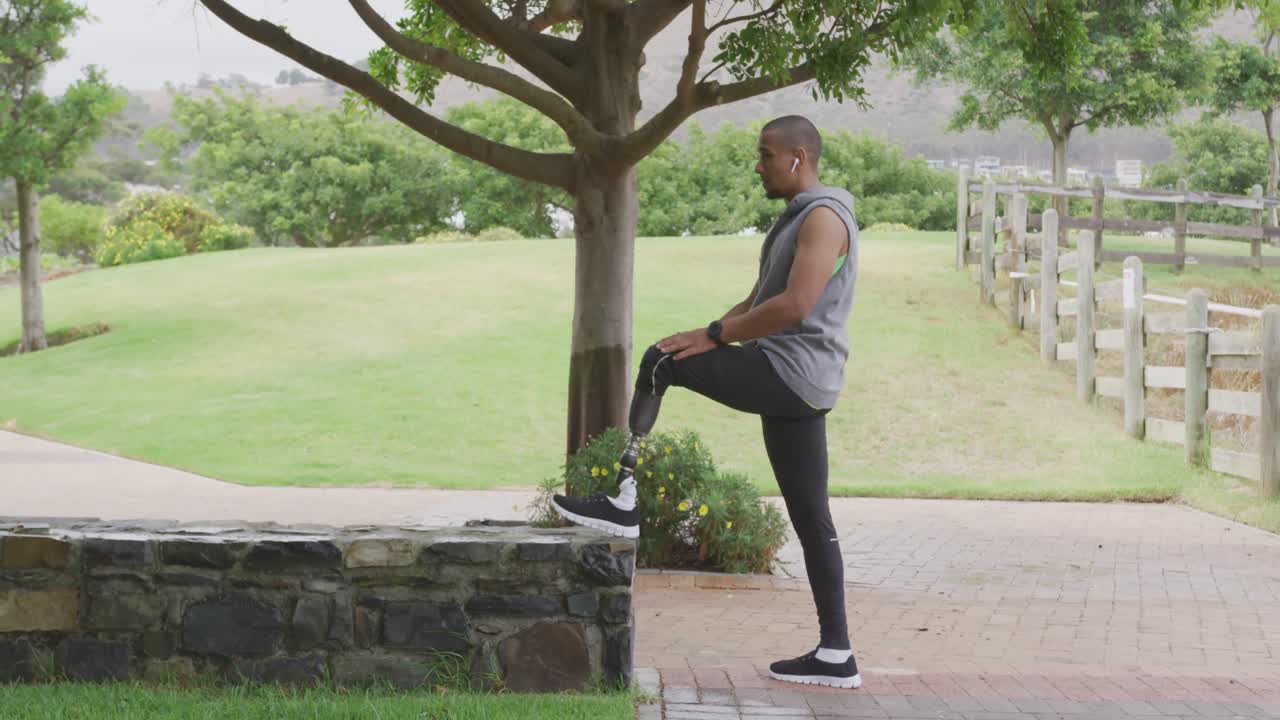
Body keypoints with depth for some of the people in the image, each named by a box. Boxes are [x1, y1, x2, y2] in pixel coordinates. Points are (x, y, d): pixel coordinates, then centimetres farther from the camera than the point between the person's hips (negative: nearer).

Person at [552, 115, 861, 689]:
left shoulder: (823, 216, -10)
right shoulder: (795, 217, 23)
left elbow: (794, 307, -22)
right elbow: (758, 302, 25)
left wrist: (714, 336, -17)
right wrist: (710, 332, 9)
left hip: (792, 372, -10)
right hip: (792, 384, 10)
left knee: (661, 362, -12)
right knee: (811, 519, 8)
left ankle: (623, 502, -11)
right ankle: (834, 656, 8)